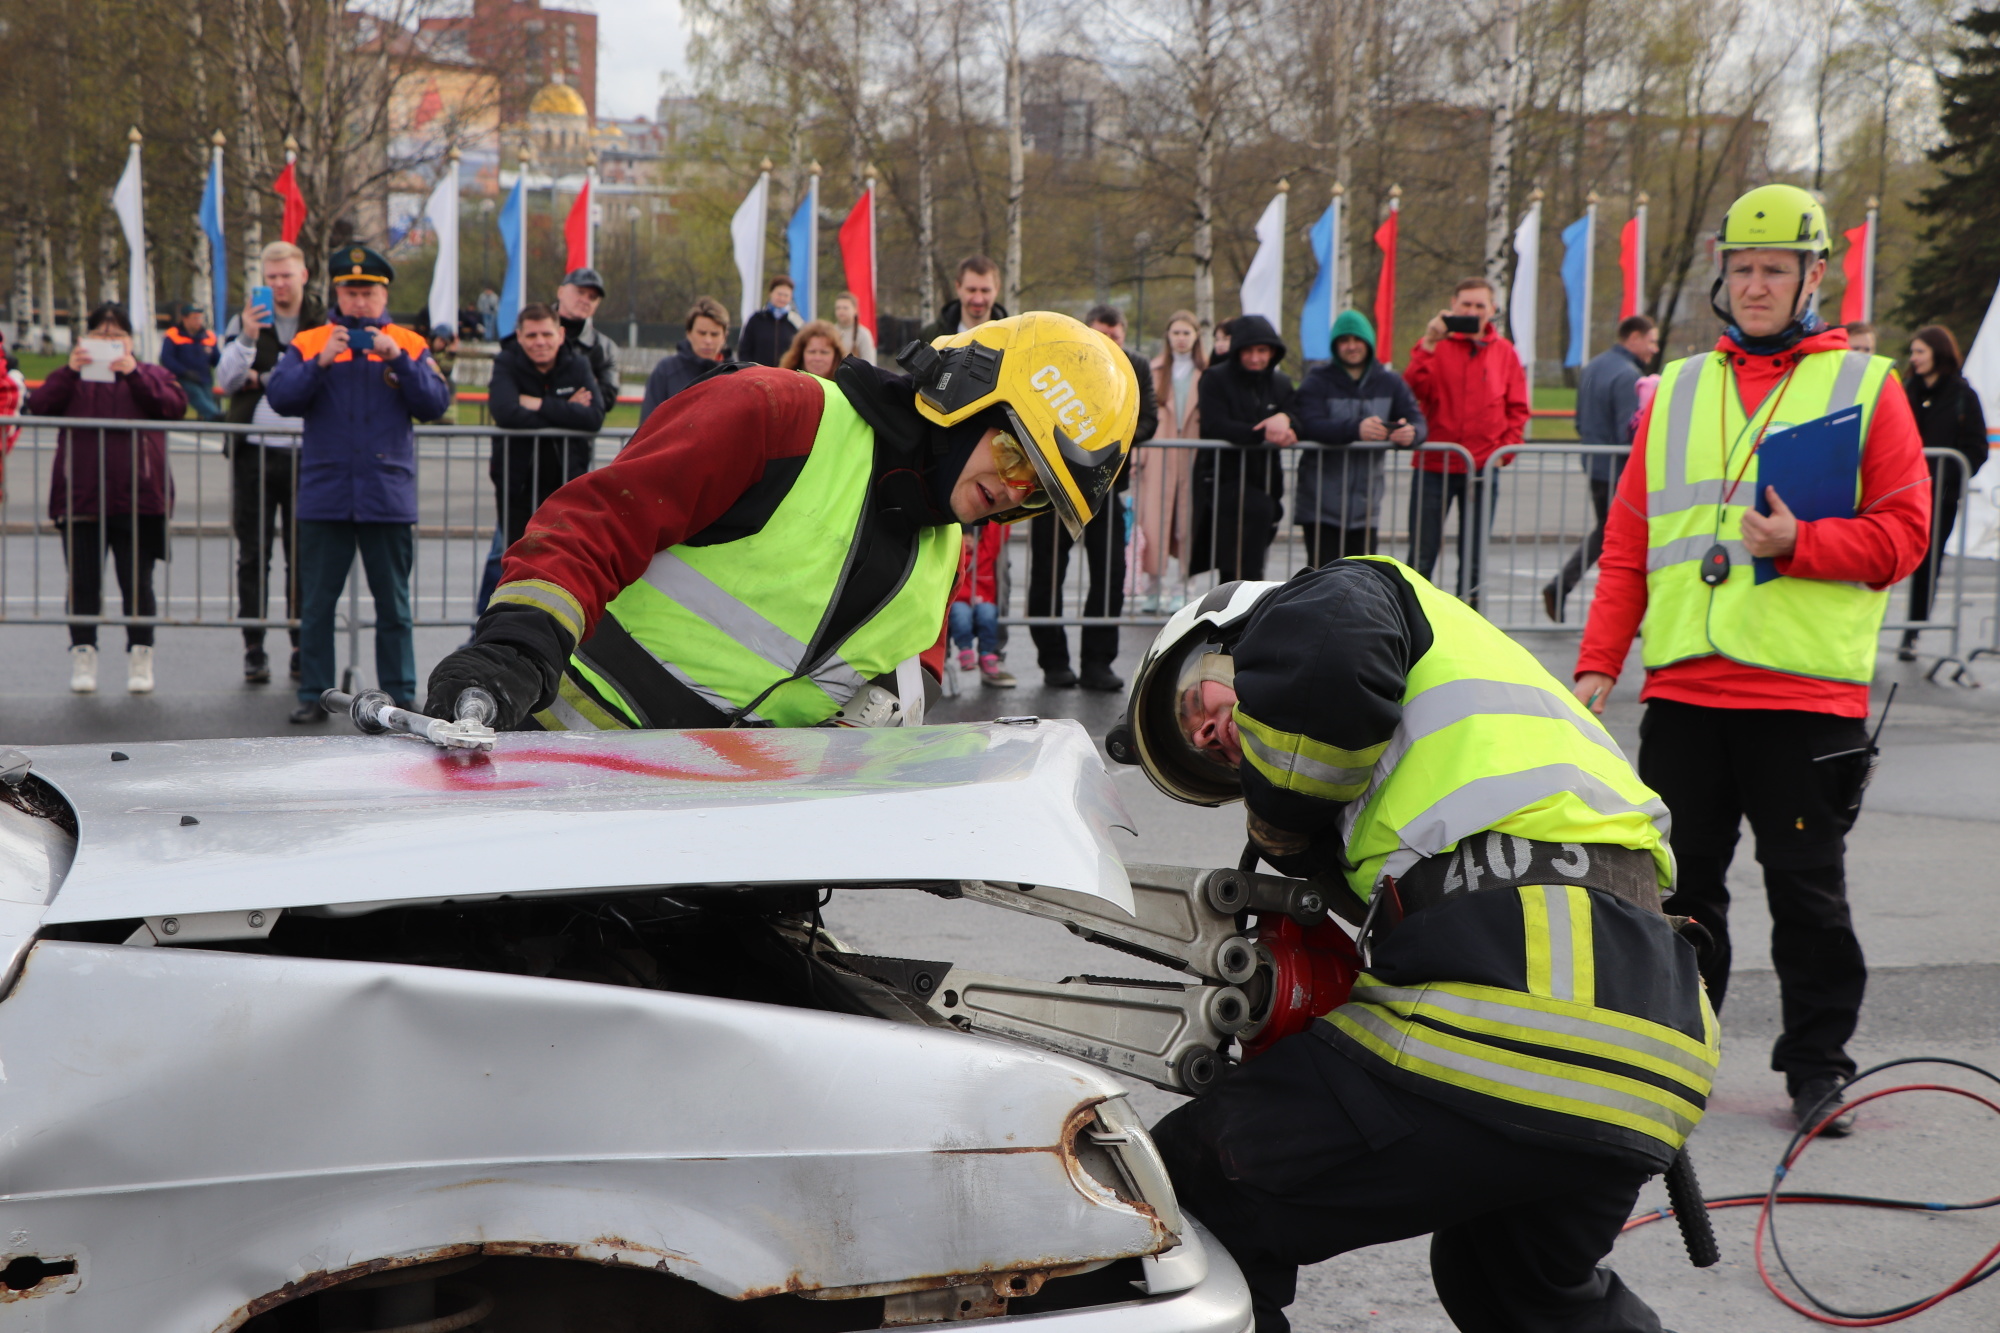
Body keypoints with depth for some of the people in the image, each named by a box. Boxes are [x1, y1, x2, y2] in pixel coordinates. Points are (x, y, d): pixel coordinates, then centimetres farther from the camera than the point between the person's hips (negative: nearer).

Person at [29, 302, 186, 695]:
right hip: (80, 497, 1)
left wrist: (134, 373, -17)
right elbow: (39, 406, -3)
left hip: (137, 498, -1)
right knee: (83, 584, 3)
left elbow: (176, 406, -9)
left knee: (137, 584, 1)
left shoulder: (150, 375, 11)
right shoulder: (71, 378, 14)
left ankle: (140, 657, 9)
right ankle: (83, 655, 12)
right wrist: (69, 371, -16)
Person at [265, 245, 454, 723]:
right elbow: (280, 396, -5)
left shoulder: (410, 344, 7)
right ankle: (313, 695, 13)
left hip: (388, 497, 0)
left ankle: (399, 696, 12)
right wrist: (321, 362, -17)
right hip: (324, 498, 0)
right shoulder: (309, 343, 7)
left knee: (393, 605, 5)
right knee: (316, 604, 5)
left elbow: (436, 404, -4)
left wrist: (398, 359, -15)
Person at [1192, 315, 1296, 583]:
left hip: (1264, 484, 5)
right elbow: (1215, 426, -17)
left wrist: (1284, 418, -21)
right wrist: (1263, 434, -24)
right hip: (1224, 481, -5)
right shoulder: (1216, 379, -3)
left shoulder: (1280, 383, 14)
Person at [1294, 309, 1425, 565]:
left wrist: (1411, 433, -27)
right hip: (1320, 504, -4)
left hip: (1366, 506, 4)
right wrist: (1355, 429, -36)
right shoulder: (1318, 380, 0)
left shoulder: (1390, 383, 11)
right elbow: (1309, 426, -19)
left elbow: (1419, 423, 0)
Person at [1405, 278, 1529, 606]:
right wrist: (1428, 344, -21)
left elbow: (1518, 409, 9)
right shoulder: (1435, 346, 2)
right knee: (1421, 555, -1)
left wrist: (1504, 449, -3)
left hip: (1483, 468, 2)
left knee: (1474, 559, 7)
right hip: (1434, 466, -2)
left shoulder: (1504, 352, 8)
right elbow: (1416, 389, -14)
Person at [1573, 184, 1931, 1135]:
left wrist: (1801, 545, -17)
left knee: (1807, 889, 2)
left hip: (1808, 692, -3)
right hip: (1683, 688, 3)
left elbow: (1903, 531, -1)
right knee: (1678, 881, 9)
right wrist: (1598, 663, 6)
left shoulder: (1865, 385, 5)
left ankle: (1817, 1066, 15)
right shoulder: (1675, 393, 14)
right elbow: (1627, 544, 13)